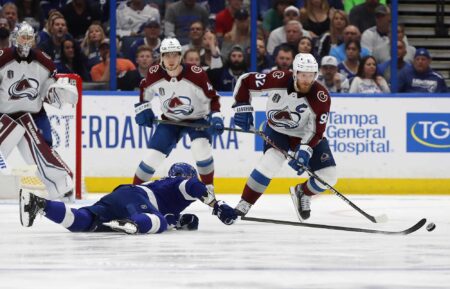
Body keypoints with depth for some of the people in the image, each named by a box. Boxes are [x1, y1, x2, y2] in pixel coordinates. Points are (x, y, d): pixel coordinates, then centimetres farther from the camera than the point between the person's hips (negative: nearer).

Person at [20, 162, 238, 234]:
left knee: (81, 222, -15)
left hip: (118, 197, 8)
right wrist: (217, 205, 2)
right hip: (133, 198, -8)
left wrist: (181, 221, 30)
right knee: (157, 222, -34)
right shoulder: (181, 182, 19)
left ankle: (39, 204, -33)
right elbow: (194, 187, -4)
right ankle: (129, 224, -64)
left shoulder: (163, 185, 43)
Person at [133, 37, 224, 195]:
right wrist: (143, 109, 0)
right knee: (153, 155, -6)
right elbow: (145, 90, 7)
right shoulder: (154, 74, -17)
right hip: (170, 120, 3)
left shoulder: (196, 74, -28)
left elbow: (212, 97, -16)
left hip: (197, 118, -3)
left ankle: (208, 188, -9)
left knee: (201, 148, -28)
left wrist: (215, 117, -28)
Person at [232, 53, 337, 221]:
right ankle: (243, 206, -20)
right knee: (272, 160, -31)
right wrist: (242, 106, -19)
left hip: (305, 135, 2)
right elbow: (245, 81, -13)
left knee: (328, 176, -9)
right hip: (277, 130, -2)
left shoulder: (321, 97, -25)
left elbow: (317, 130, -22)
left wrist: (305, 150, -37)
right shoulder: (279, 80, -26)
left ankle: (302, 193, 25)